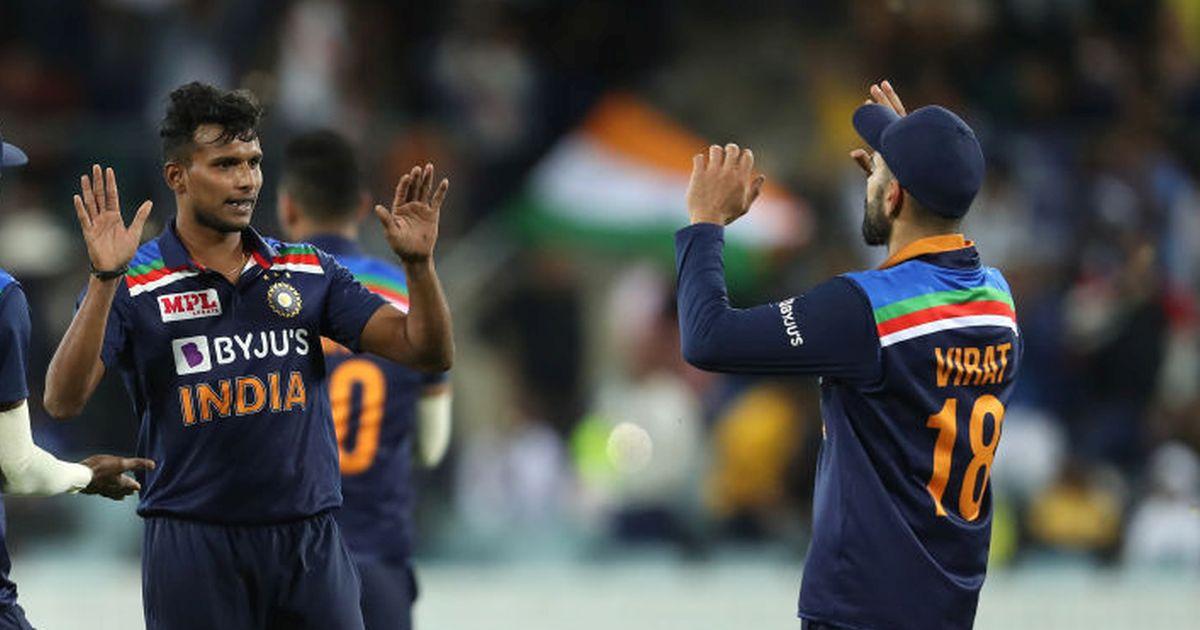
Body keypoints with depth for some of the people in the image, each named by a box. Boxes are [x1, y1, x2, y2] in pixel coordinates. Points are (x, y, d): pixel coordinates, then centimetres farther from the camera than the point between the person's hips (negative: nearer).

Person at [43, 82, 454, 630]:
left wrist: (418, 263, -12)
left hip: (310, 542, 3)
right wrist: (106, 279, -26)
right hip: (194, 542, -3)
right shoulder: (132, 286, -3)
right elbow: (63, 399, -16)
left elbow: (429, 353, 5)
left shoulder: (308, 271, 8)